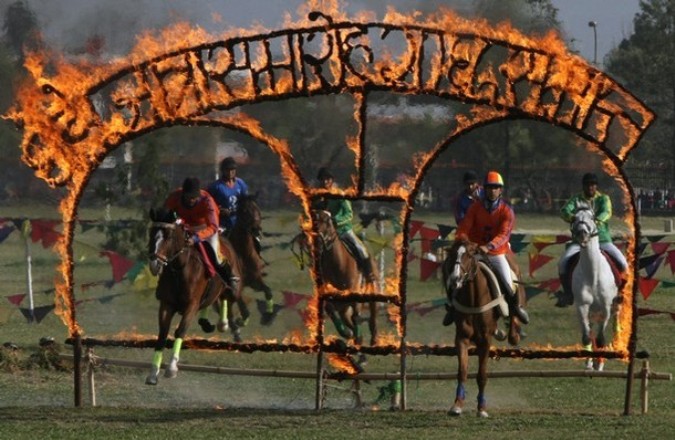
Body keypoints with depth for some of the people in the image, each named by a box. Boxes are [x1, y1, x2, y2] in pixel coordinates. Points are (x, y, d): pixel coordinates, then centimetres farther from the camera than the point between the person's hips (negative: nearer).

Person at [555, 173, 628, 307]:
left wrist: (597, 220, -38)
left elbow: (606, 212, -15)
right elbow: (565, 210, -10)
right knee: (563, 263, -21)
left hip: (602, 239, 0)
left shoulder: (603, 199, 5)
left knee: (622, 264, -17)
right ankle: (568, 294, -6)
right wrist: (571, 217, -34)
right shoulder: (576, 200, 8)